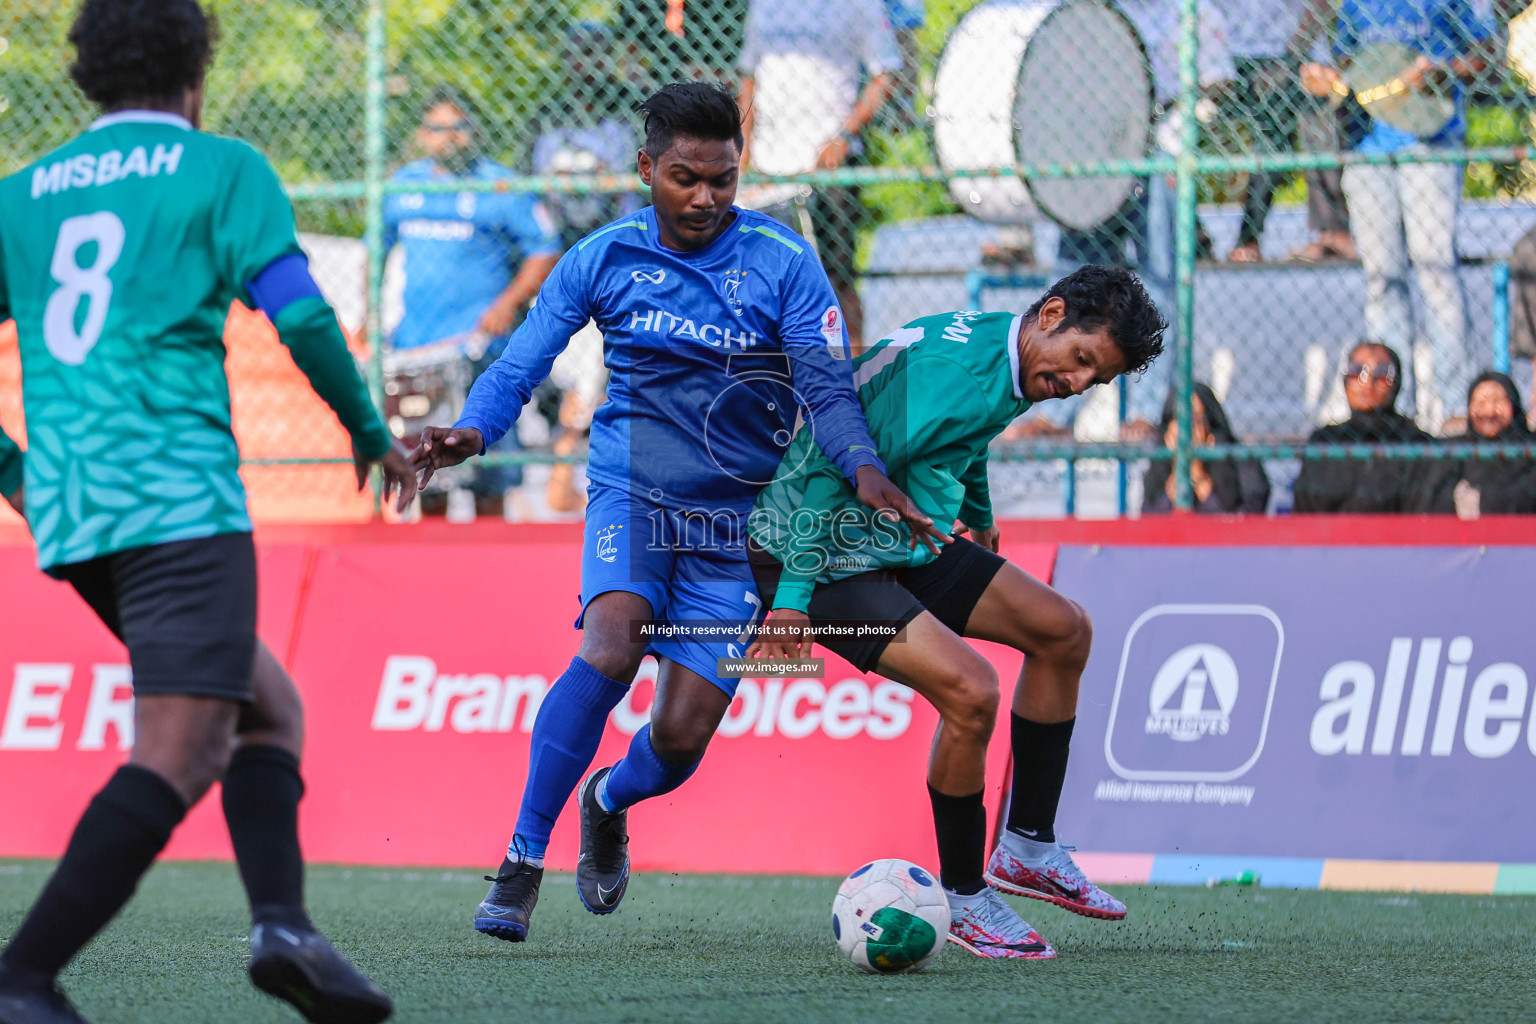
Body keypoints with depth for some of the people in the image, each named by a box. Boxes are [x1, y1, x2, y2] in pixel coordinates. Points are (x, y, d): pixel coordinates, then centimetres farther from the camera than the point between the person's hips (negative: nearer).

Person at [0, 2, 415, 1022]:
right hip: (179, 500, -7)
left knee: (271, 710, 16)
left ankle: (282, 920, -4)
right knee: (176, 756, -11)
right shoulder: (222, 169, 5)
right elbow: (300, 314, -6)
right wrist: (372, 433, 9)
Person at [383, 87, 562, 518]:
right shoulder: (403, 186, 13)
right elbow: (377, 247, 24)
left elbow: (545, 252, -2)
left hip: (478, 341, -5)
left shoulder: (501, 187, -2)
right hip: (414, 342, 5)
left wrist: (508, 303, -14)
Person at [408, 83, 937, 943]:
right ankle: (523, 862, -23)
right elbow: (521, 365, -2)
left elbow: (827, 385, -11)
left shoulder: (783, 261, -5)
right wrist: (472, 432, -24)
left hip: (737, 518, 0)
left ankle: (607, 806, 34)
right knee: (612, 645, -31)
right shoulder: (605, 258, 0)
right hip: (634, 492, 0)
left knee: (682, 738, -5)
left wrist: (865, 469, -31)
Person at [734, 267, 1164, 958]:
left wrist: (978, 516, 43)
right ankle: (964, 898, -4)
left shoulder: (1004, 362, 4)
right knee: (970, 691, -24)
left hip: (901, 541, 11)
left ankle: (1028, 849, 18)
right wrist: (793, 595, -27)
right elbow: (836, 465, -29)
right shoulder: (954, 369, -27)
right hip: (819, 551, -11)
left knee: (1063, 633, 9)